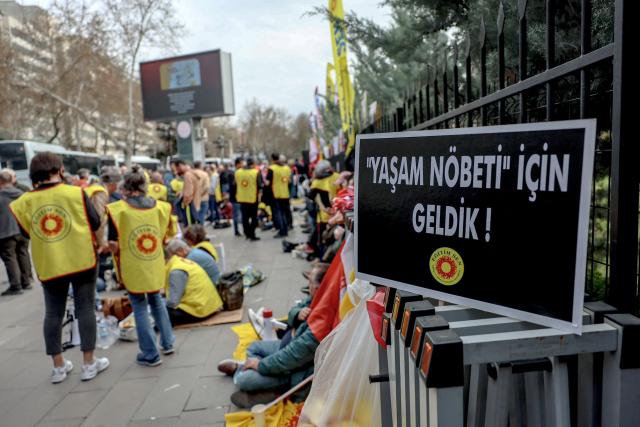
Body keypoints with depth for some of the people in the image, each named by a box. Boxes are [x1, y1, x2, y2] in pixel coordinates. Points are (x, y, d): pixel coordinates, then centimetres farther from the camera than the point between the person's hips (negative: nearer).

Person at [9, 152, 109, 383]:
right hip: (81, 259, -2)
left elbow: (27, 231, 8)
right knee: (85, 309, 5)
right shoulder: (76, 192, -11)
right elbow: (95, 223, -6)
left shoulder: (26, 201, -4)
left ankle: (58, 366, 21)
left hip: (48, 265, 2)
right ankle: (89, 363, 11)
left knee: (53, 313, 12)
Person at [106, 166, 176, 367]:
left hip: (132, 268, -3)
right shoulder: (161, 207, -3)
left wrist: (117, 250, 7)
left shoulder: (117, 209, -13)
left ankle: (150, 354, 16)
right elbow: (167, 236, 6)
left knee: (140, 308, 9)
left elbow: (113, 246, -13)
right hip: (155, 266, 4)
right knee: (156, 301, 24)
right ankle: (167, 342, 30)